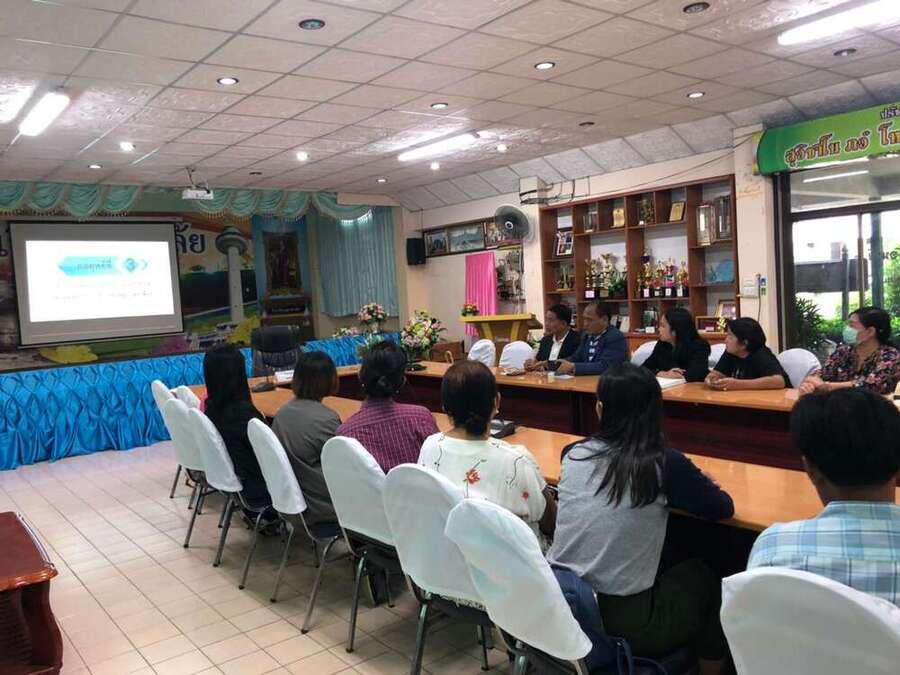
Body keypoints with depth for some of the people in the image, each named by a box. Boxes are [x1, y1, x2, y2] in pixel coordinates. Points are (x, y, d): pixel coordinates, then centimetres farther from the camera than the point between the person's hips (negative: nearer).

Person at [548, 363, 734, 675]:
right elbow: (724, 507, 1)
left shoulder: (572, 454, -3)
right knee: (702, 576, 25)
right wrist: (683, 485, 18)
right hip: (625, 624, -4)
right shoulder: (664, 464, -15)